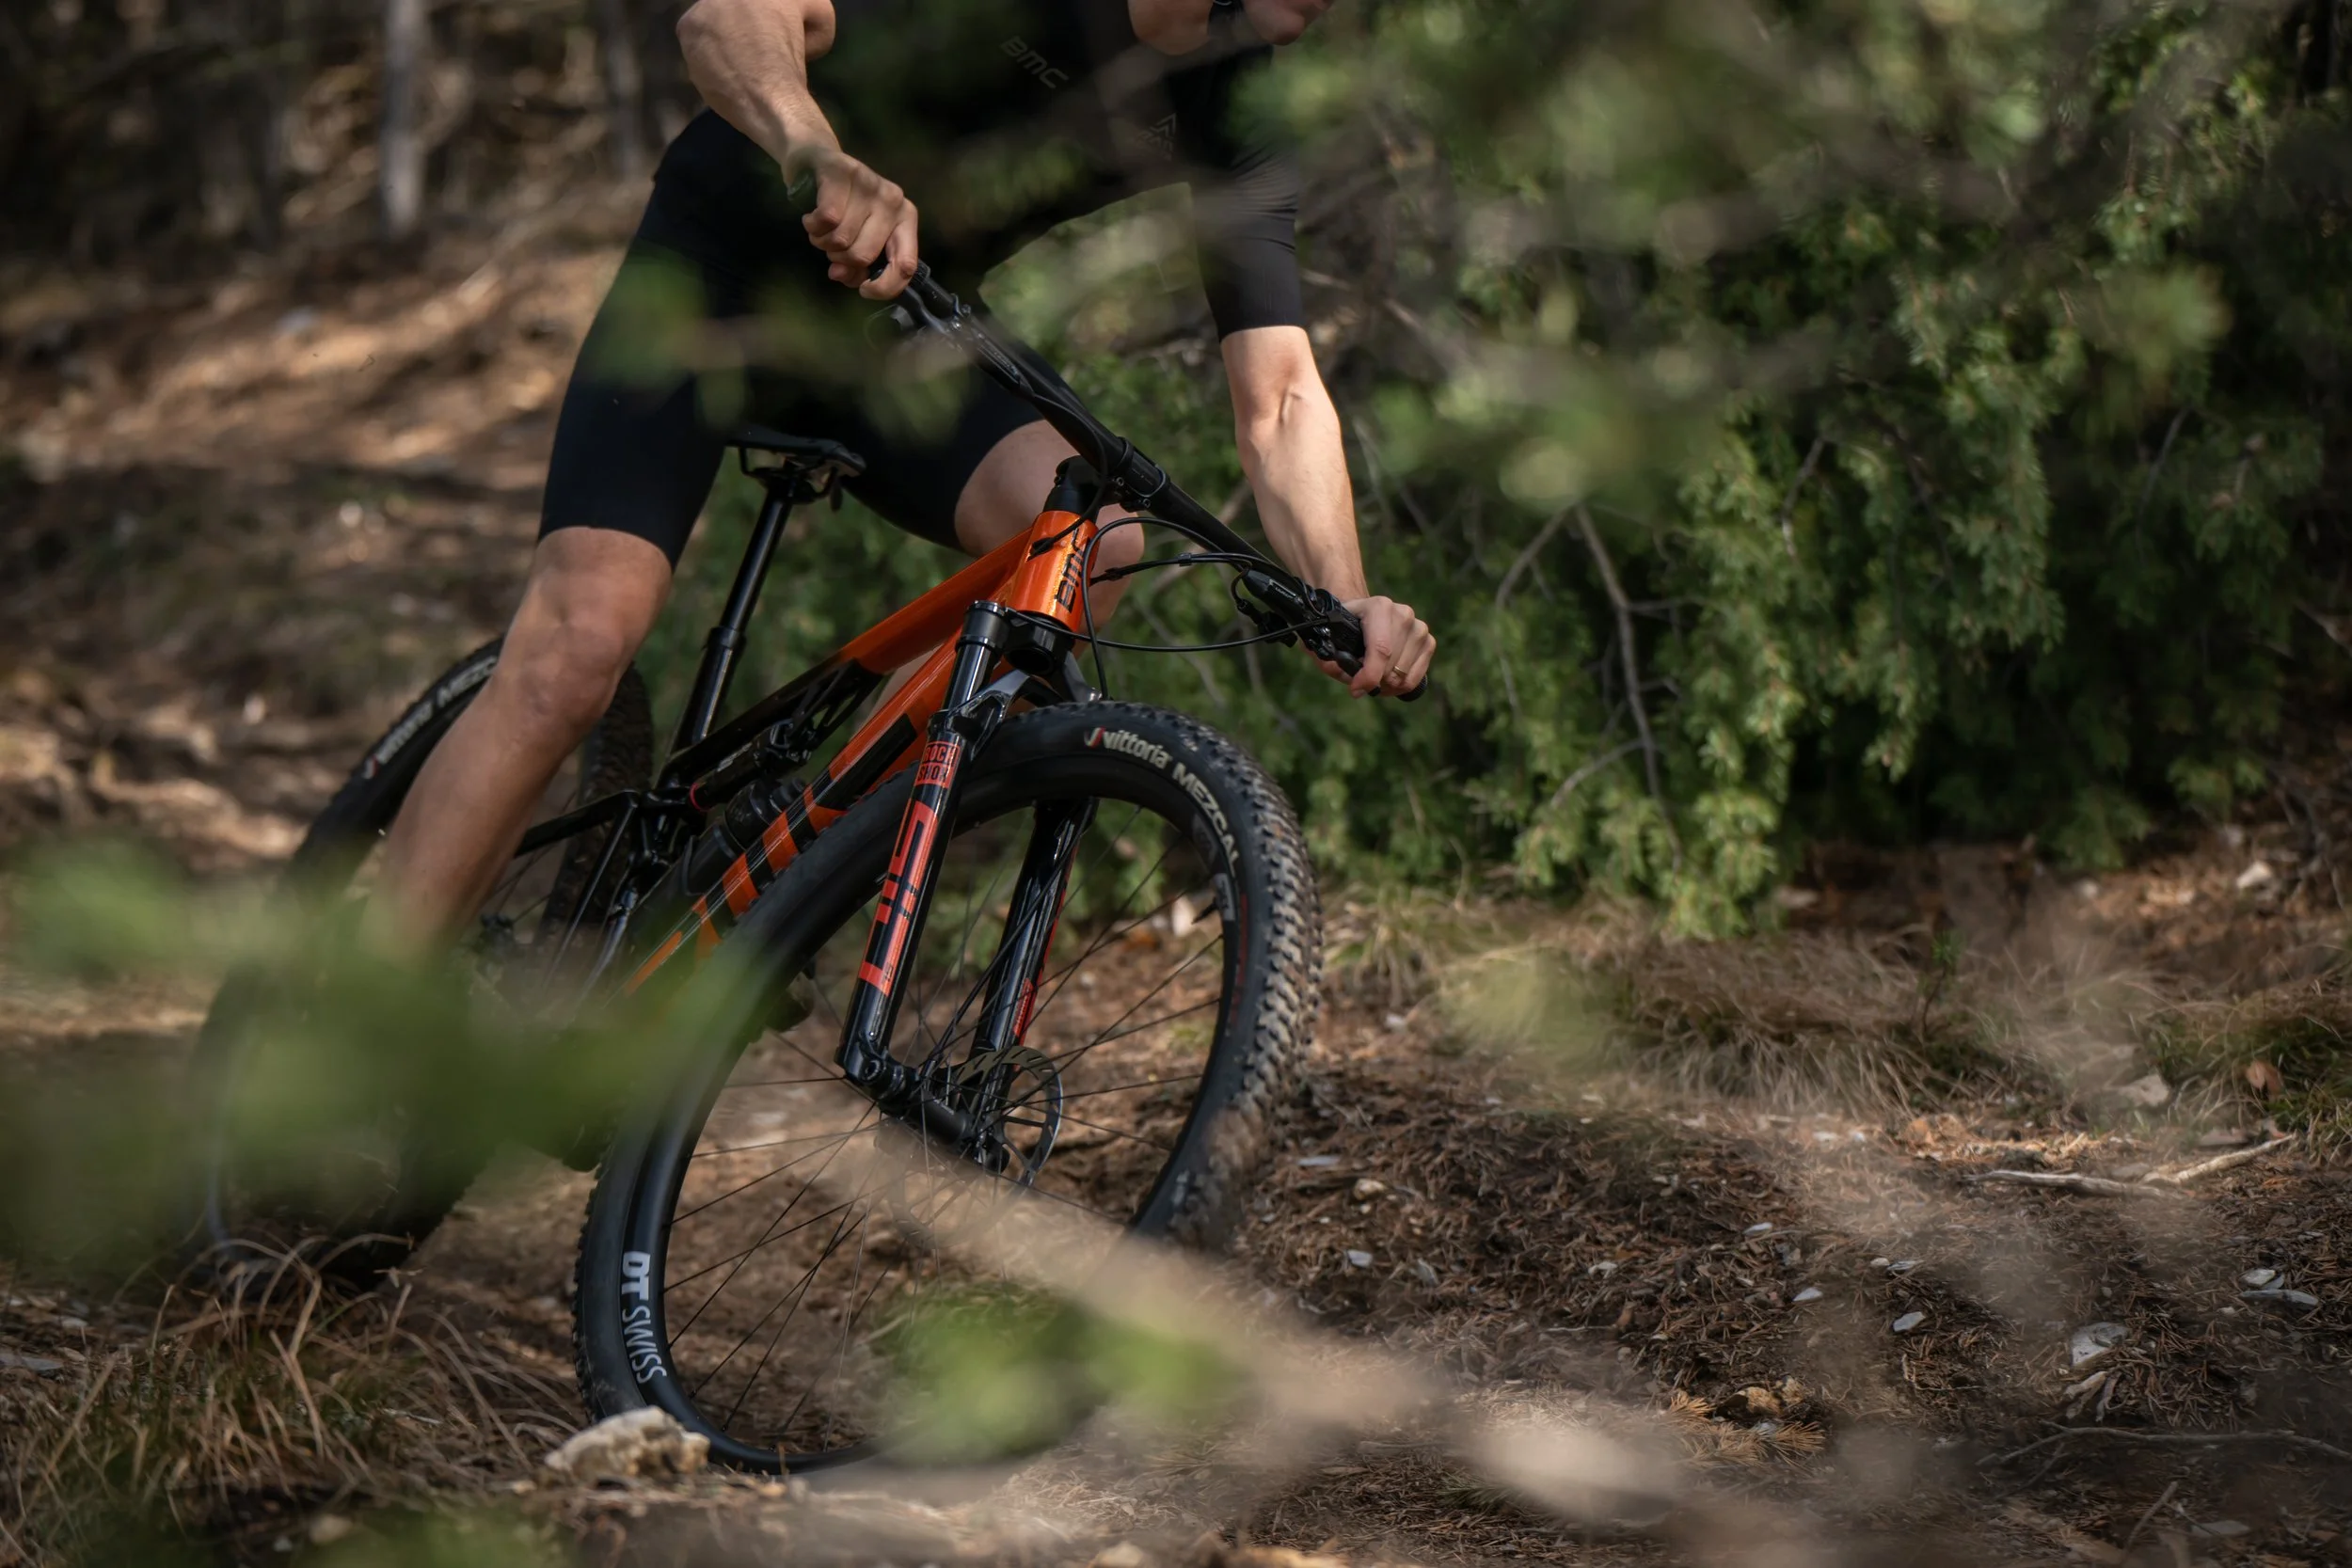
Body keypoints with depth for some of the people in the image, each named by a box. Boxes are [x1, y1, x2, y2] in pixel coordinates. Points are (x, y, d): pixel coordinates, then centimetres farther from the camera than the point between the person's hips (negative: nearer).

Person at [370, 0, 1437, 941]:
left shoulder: (1241, 119, -10)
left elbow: (1280, 394, -16)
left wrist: (1344, 602, -33)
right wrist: (819, 159, -58)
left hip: (894, 320, 5)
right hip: (719, 273, -5)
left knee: (1101, 542, -23)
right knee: (578, 647, -22)